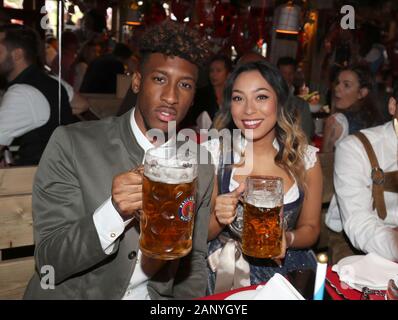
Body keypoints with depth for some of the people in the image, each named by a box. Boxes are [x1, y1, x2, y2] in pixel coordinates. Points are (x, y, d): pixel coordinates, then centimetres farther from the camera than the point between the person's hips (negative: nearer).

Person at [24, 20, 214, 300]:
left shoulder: (202, 168, -1)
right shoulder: (71, 144, -12)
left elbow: (193, 261, 8)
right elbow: (48, 262, -13)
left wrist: (191, 302, -11)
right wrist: (114, 213, -29)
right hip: (75, 294, -2)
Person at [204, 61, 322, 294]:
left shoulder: (306, 158, -4)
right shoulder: (212, 153, -10)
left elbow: (310, 228, 8)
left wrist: (288, 239, -13)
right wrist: (218, 219, -23)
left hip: (289, 272, 3)